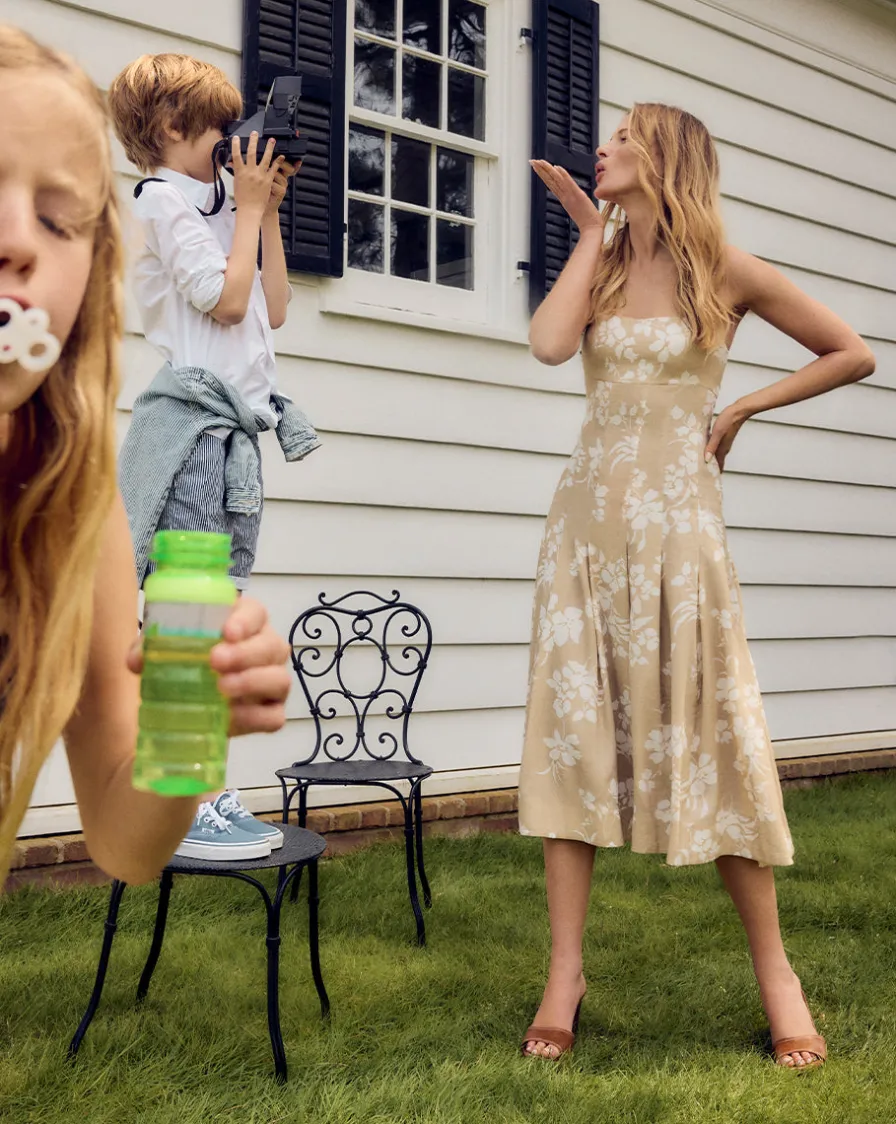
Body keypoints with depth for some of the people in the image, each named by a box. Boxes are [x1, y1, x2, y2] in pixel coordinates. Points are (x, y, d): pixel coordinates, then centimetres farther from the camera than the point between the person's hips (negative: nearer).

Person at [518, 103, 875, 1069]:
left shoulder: (726, 271, 2)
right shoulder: (600, 263, 12)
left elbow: (853, 355, 7)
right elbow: (549, 343, -10)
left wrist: (741, 409, 3)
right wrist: (592, 232, 1)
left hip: (677, 527, -3)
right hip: (588, 523, 4)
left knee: (710, 739, 0)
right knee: (573, 736, 0)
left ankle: (773, 968, 15)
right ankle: (565, 973, 7)